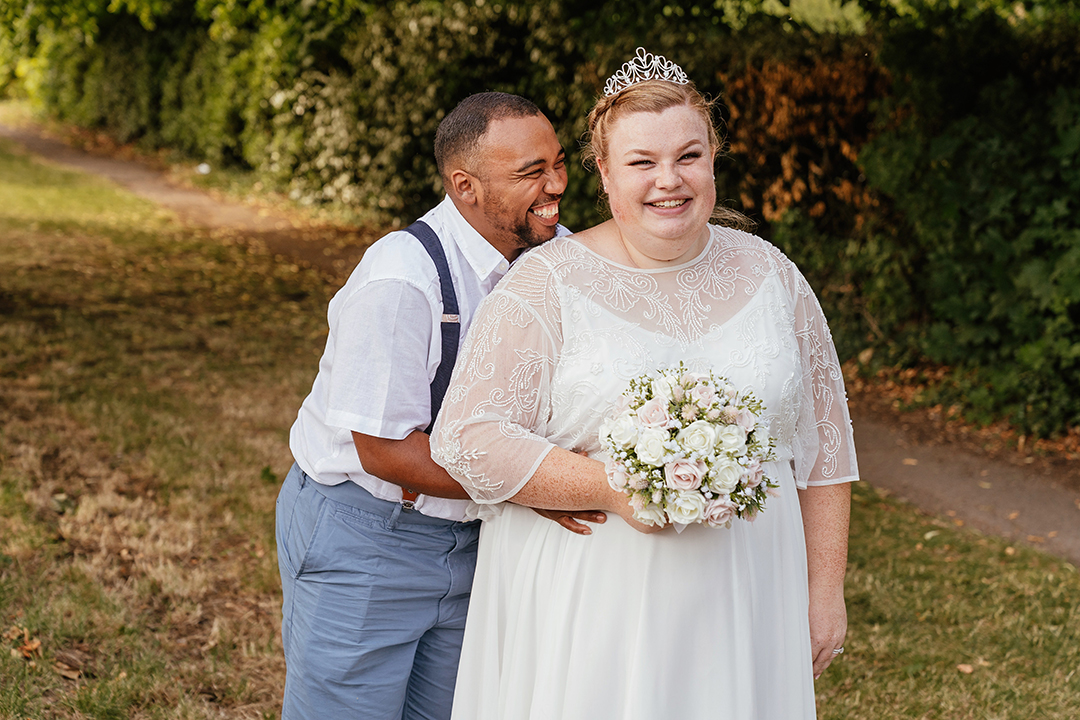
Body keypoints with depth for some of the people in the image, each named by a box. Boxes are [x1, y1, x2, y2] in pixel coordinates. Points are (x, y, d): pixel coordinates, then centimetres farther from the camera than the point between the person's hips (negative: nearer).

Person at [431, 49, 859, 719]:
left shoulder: (770, 276, 6)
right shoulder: (546, 285, -6)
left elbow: (823, 445, 10)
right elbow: (468, 436, -11)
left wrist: (825, 588, 7)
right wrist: (611, 485, -21)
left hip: (739, 606, 3)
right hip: (588, 607, -3)